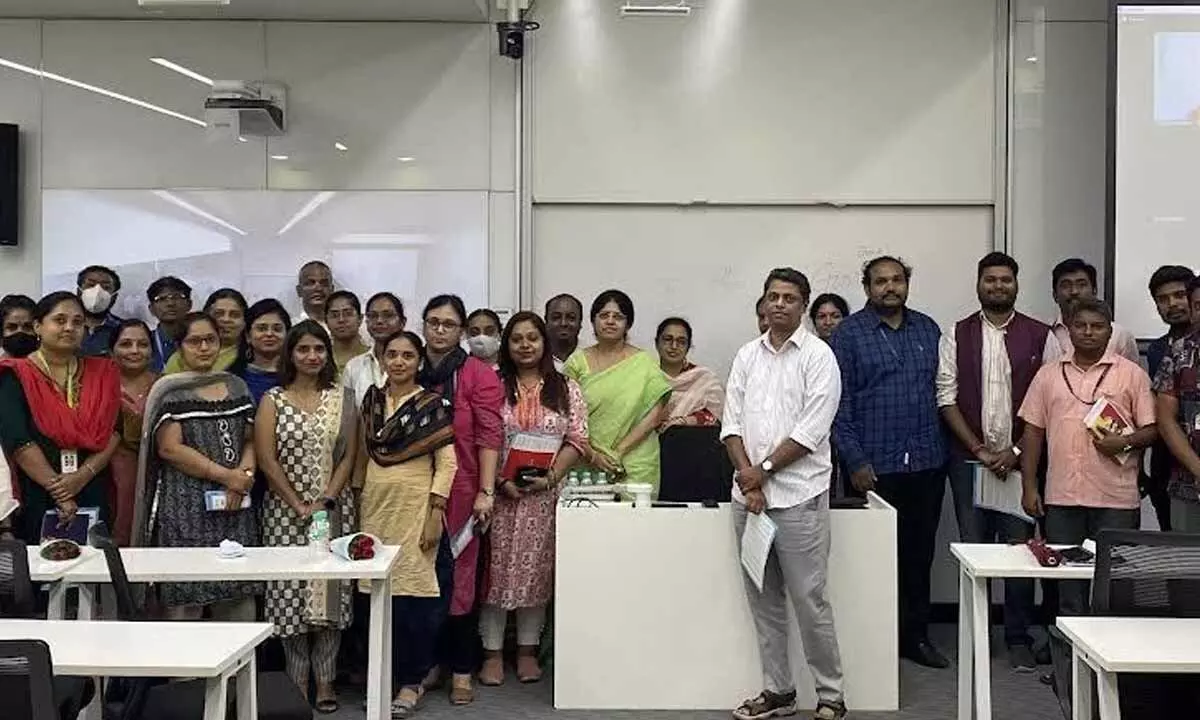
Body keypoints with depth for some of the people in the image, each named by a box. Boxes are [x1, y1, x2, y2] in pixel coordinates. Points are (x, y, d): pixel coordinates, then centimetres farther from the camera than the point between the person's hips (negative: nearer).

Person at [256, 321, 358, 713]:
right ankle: (298, 679, 12)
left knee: (330, 593, 0)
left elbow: (348, 456, 2)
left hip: (333, 509, 1)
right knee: (292, 592, 0)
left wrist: (325, 501, -10)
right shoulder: (272, 400, 2)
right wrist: (298, 506, -10)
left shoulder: (342, 398, 6)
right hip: (286, 510, -1)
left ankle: (325, 680, 10)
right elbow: (266, 459, -5)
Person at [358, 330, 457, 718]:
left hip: (417, 509, -4)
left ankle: (412, 681, 11)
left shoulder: (434, 405, -3)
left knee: (414, 594, -1)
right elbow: (363, 456, 16)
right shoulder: (372, 401, 10)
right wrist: (359, 505, 11)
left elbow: (446, 463, -7)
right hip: (376, 508, 4)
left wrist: (436, 513, -14)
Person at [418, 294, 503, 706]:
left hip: (459, 490, -3)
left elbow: (488, 435, -7)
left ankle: (461, 671, 13)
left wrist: (486, 492, -13)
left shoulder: (478, 375, -2)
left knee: (458, 579, 2)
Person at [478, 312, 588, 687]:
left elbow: (577, 440, 1)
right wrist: (501, 480, -13)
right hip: (500, 491, -1)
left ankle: (528, 649, 18)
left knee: (536, 568, 6)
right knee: (496, 567, 1)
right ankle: (492, 652, 11)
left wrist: (551, 476, -12)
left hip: (546, 494, 1)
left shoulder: (566, 389, 7)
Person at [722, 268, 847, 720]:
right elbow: (732, 423, 7)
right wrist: (746, 474, -6)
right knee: (763, 599, 11)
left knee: (809, 601, -1)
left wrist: (763, 471, -10)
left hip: (798, 496, -5)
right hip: (748, 494, 5)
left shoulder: (818, 356, -4)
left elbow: (810, 431, -11)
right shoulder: (747, 356, 11)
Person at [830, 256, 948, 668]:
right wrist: (855, 461, -11)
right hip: (875, 466, -4)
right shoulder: (849, 334, -1)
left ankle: (916, 636, 24)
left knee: (920, 553, 11)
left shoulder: (928, 329, 11)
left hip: (927, 463, 4)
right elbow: (839, 402, -5)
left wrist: (945, 448, 6)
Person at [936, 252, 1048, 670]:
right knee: (973, 549, 6)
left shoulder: (1038, 336, 4)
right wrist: (980, 450, -7)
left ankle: (1019, 639, 14)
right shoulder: (957, 336, 6)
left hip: (1020, 459, 0)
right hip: (969, 459, 1)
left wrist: (1015, 452, -8)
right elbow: (947, 398, 1)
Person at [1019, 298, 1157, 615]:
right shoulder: (1048, 374, 11)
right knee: (1066, 579, 9)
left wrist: (1124, 442, -17)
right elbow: (1033, 431, 10)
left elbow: (1152, 430, 3)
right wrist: (1029, 487, 5)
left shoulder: (1132, 374, 4)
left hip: (1116, 498, -2)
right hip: (1061, 496, 2)